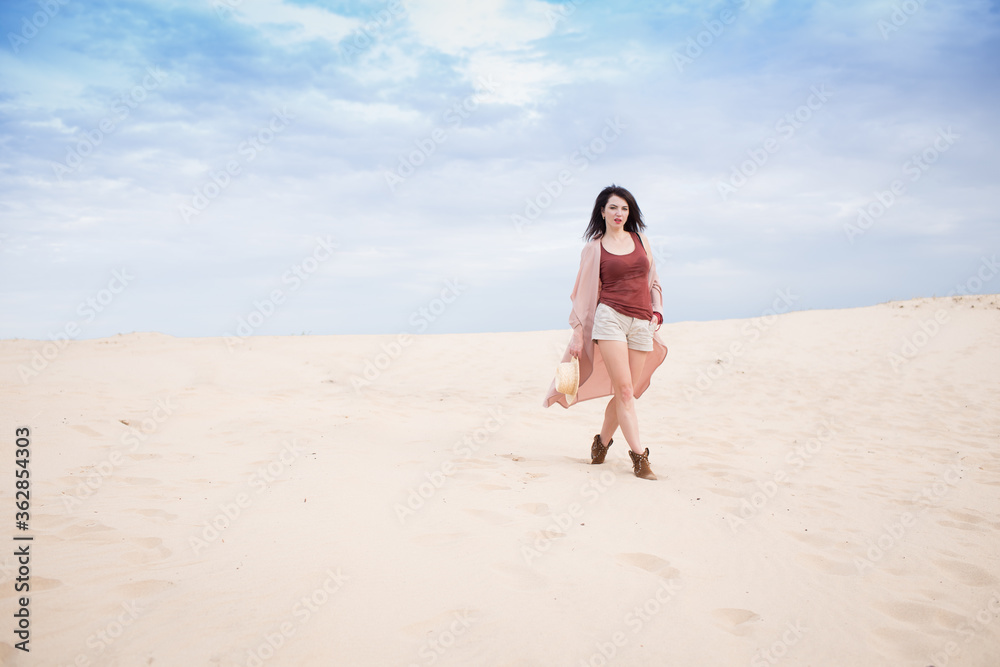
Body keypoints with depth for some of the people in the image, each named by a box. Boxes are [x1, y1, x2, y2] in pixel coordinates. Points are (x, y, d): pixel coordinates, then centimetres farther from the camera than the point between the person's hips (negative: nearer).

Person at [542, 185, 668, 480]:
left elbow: (653, 280, 21)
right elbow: (583, 293, 6)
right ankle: (639, 454, -8)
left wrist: (657, 312, 7)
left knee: (626, 392, 4)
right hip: (610, 317, -4)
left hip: (642, 323, 4)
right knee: (624, 389, -12)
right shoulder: (593, 248, 6)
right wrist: (577, 334, 1)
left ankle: (603, 440, 25)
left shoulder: (640, 239, 15)